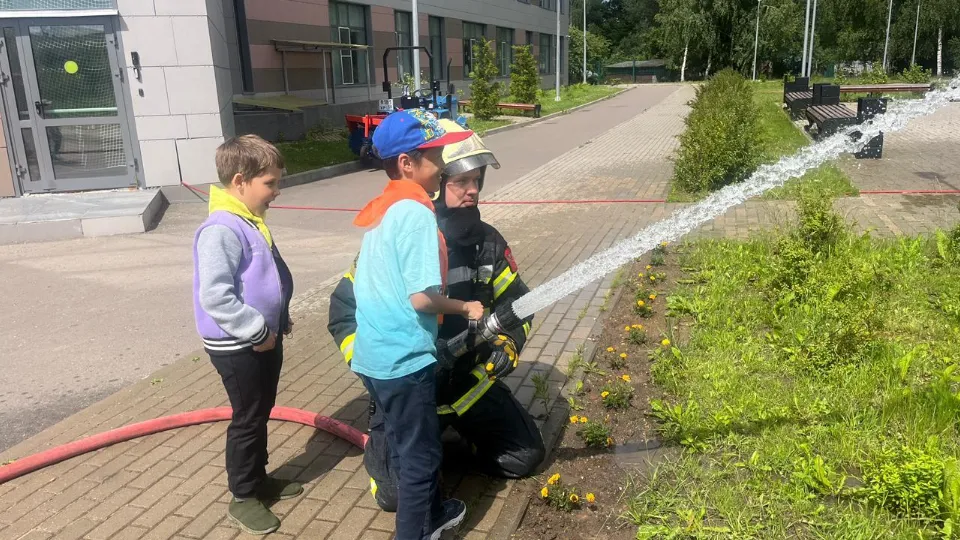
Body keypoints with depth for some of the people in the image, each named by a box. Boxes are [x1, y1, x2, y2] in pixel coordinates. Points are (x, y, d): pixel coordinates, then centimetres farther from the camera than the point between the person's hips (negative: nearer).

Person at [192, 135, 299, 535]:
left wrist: (279, 320, 16)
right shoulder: (222, 231, -24)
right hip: (237, 345, -9)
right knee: (248, 418, 5)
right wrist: (258, 331, -24)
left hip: (264, 337, 9)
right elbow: (215, 296, -30)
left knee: (262, 412, 20)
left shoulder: (251, 223, 7)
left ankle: (259, 479, 38)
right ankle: (243, 497, 23)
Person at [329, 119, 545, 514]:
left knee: (525, 457, 4)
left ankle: (453, 430, 27)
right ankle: (380, 442, 22)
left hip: (469, 380, 4)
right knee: (400, 494, -12)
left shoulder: (487, 241, -4)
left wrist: (507, 346, -13)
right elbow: (344, 311, -11)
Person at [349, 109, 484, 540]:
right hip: (403, 358, -9)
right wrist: (465, 308, -7)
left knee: (410, 447, 25)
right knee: (419, 456, 9)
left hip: (374, 353, 9)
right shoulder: (416, 213, -19)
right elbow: (422, 297, -24)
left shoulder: (383, 209, 8)